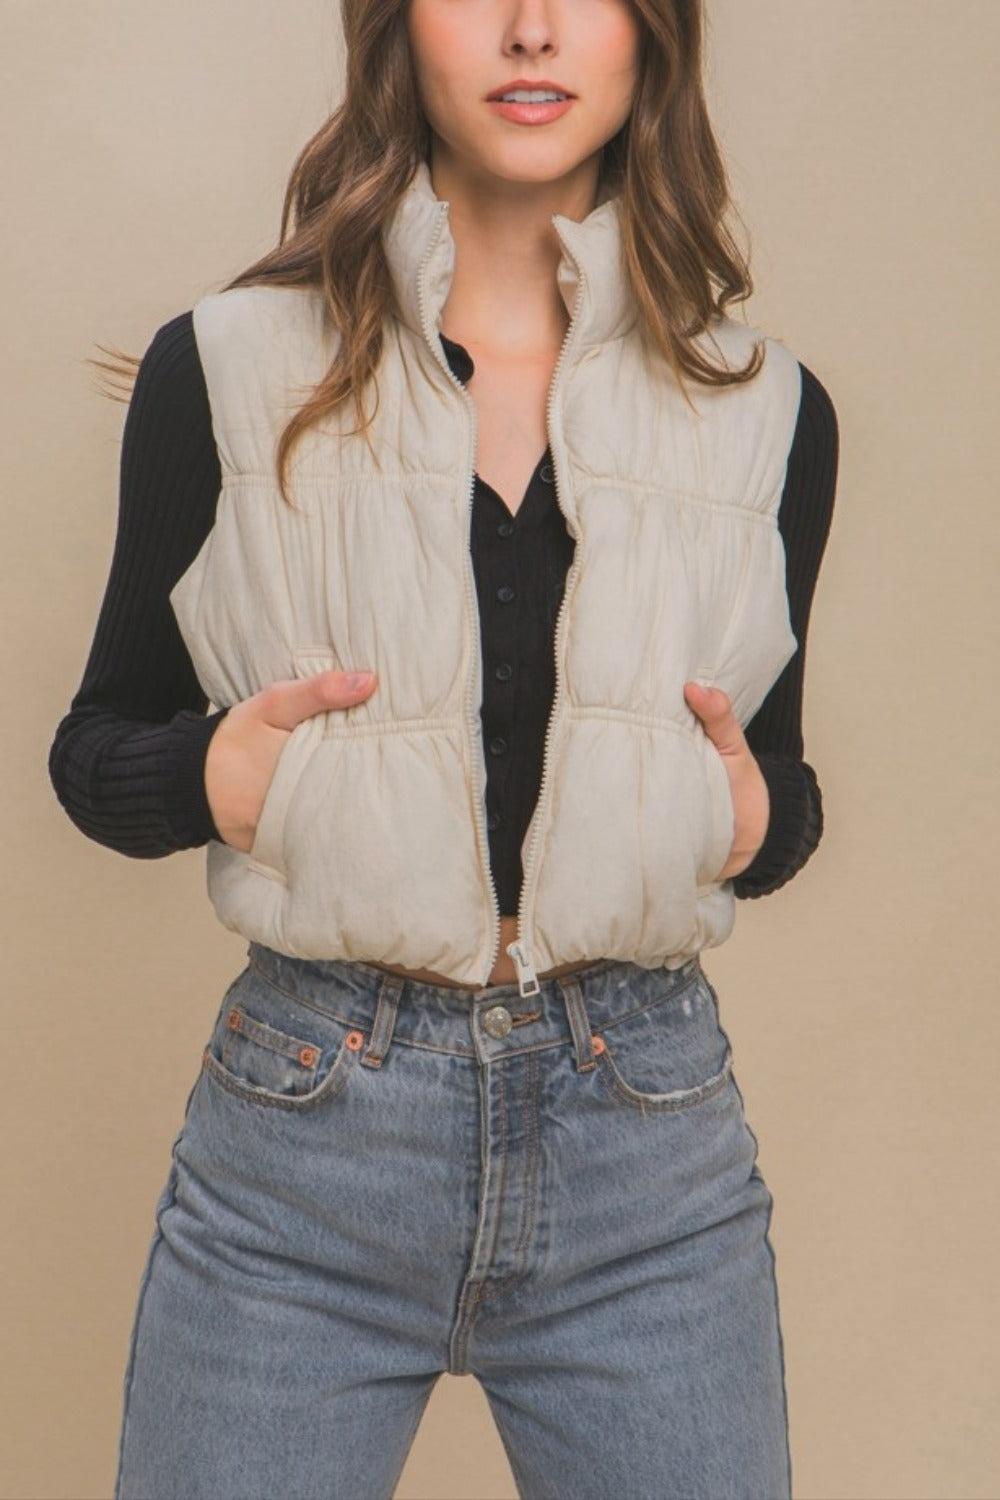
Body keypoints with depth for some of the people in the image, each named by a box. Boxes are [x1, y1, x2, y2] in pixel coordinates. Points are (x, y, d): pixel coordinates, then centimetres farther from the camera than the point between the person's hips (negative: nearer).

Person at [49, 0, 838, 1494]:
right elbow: (92, 752, 7)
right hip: (305, 1129, -1)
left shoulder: (767, 408, 4)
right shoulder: (226, 370, -1)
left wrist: (761, 818, -6)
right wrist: (213, 775, -13)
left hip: (651, 1130, 2)